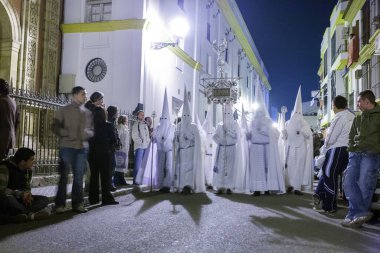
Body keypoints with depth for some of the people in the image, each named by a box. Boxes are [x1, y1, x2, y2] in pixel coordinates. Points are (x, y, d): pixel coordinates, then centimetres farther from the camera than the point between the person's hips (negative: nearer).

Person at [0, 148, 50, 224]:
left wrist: (27, 194, -12)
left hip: (18, 200, 7)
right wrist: (20, 194, -26)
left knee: (44, 199, -10)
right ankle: (33, 214, -22)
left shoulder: (28, 170, 5)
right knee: (7, 199, -42)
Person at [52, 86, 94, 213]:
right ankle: (60, 204, 9)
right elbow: (55, 127, -2)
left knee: (79, 176, 8)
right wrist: (67, 134, -16)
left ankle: (77, 203, 16)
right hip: (67, 146, -3)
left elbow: (92, 129, 14)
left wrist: (88, 133, -8)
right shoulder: (64, 110, 2)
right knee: (64, 176, 1)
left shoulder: (88, 112, 12)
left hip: (82, 147, 3)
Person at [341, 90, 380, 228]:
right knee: (348, 182, -7)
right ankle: (363, 213, -4)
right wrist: (351, 149, 9)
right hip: (355, 154, 6)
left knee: (364, 185, -6)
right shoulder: (358, 118, 21)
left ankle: (354, 215, 1)